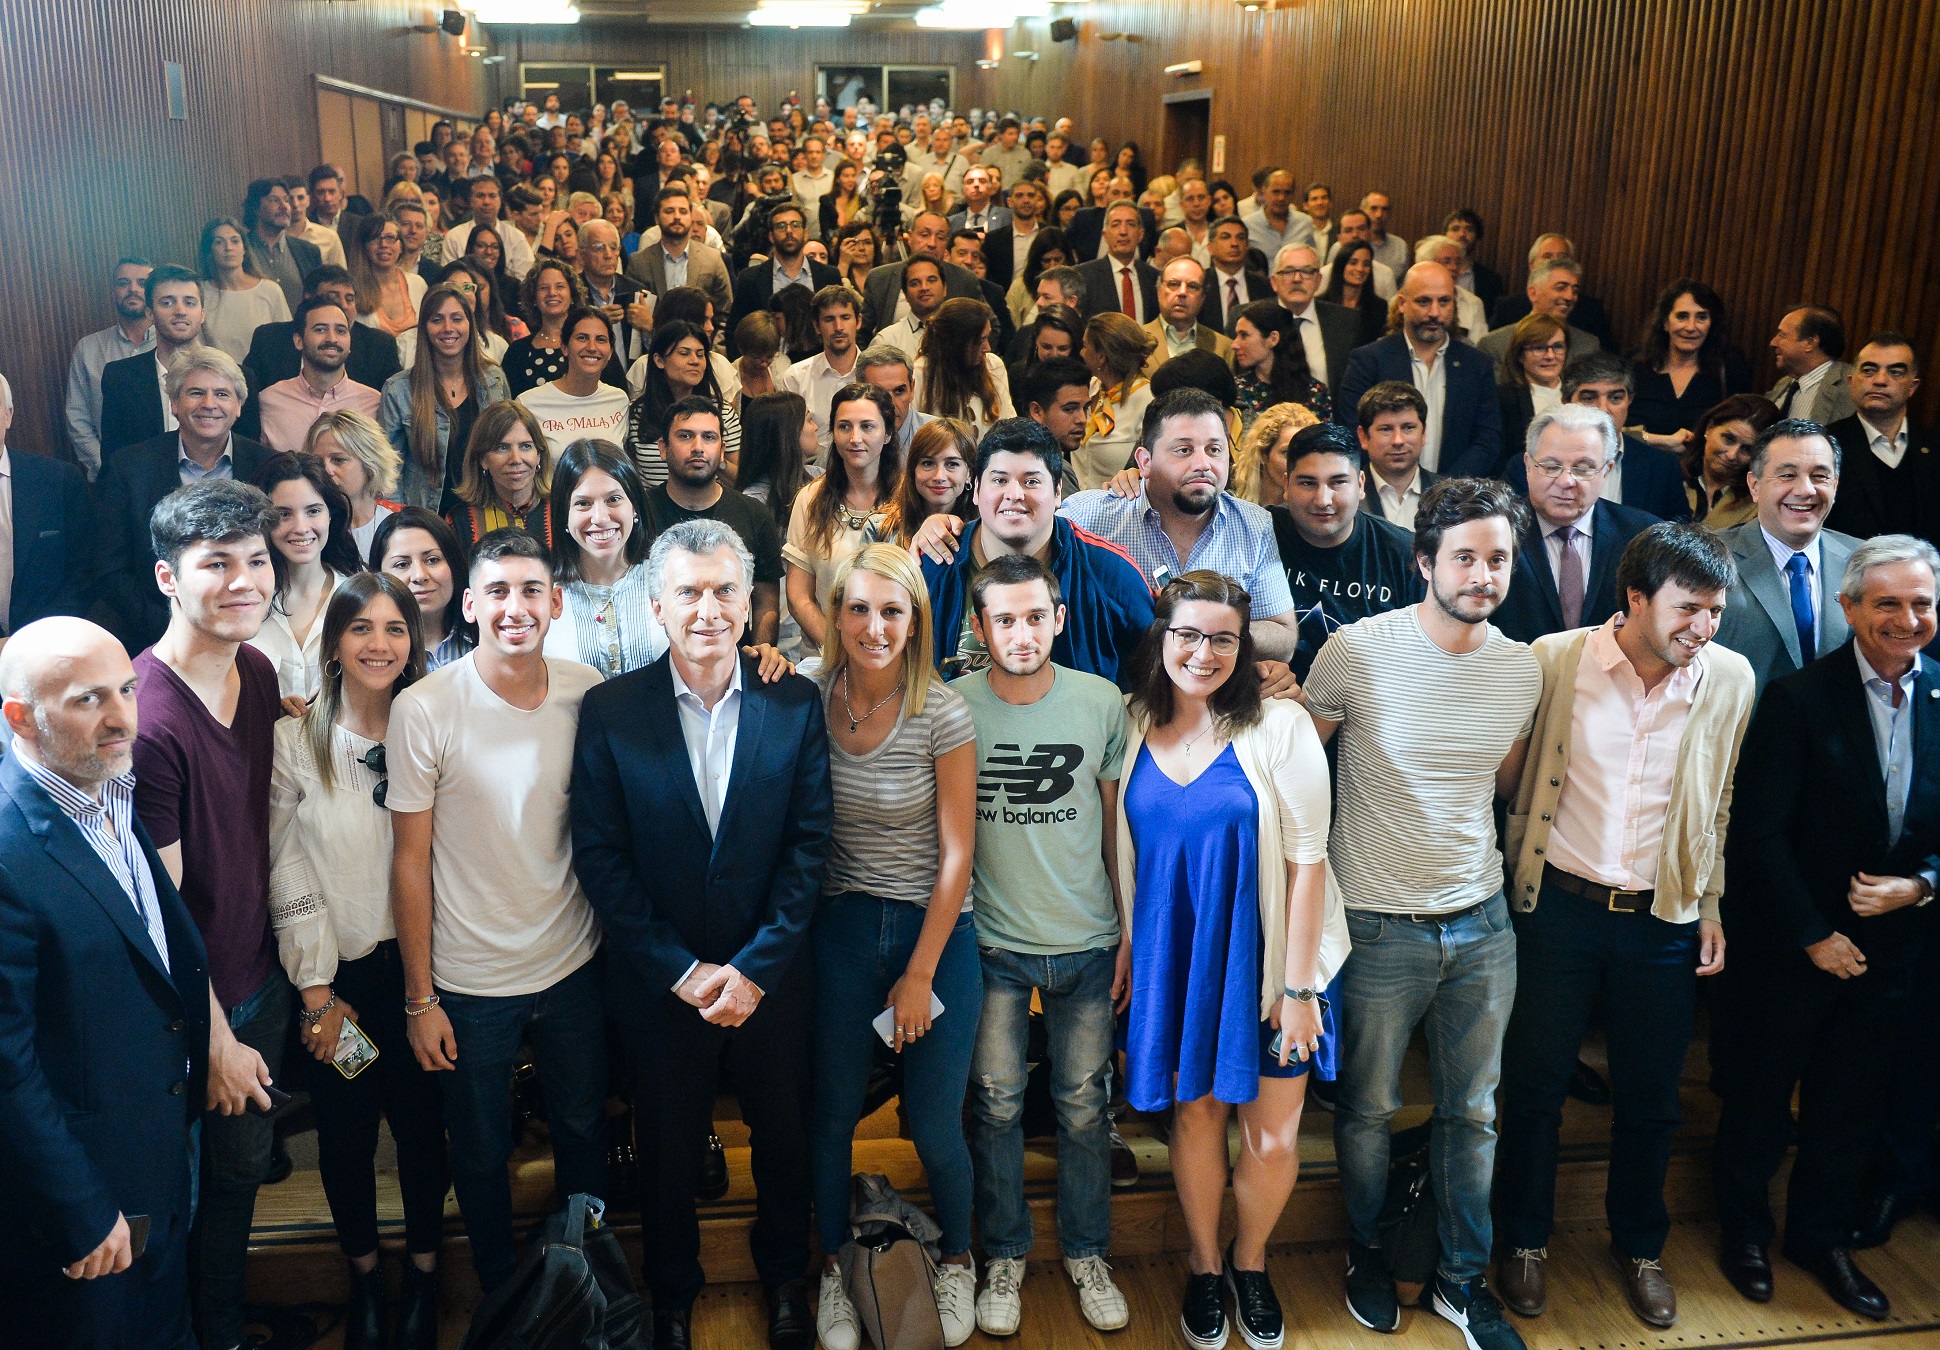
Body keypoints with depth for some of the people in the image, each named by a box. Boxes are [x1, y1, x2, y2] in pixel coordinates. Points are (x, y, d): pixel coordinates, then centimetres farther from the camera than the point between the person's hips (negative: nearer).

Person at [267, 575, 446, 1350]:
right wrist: (318, 993, -7)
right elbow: (288, 875, -6)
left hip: (418, 965, 1)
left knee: (423, 1125, 10)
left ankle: (423, 1275, 33)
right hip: (338, 974, 0)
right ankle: (363, 1277, 35)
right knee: (346, 1133, 12)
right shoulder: (296, 741, -5)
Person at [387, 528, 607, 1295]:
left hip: (573, 969, 3)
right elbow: (411, 860, -10)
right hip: (471, 983, -3)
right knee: (481, 1155, 15)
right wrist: (419, 999, -8)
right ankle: (503, 1298, 41)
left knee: (584, 1132, 20)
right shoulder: (424, 709, -15)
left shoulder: (588, 692, -6)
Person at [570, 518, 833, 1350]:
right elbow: (600, 856, -10)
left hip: (771, 978, 1)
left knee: (783, 1137, 19)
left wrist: (754, 967, -14)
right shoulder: (609, 711, -9)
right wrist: (683, 971, -14)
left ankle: (784, 1275, 46)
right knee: (670, 1149, 17)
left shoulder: (796, 703, -7)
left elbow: (809, 844, -7)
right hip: (661, 985, -1)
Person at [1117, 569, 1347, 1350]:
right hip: (1175, 961, 2)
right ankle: (1203, 1266, 38)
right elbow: (1121, 855, 7)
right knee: (1195, 1115, 14)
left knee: (1273, 1139, 5)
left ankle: (1250, 1263, 33)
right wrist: (1123, 960, 7)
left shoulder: (1278, 726, -12)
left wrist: (1298, 987, -12)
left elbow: (1307, 861, -12)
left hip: (1266, 961, -2)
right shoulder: (1133, 728, -2)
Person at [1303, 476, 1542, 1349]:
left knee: (1473, 1111, 14)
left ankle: (1462, 1278, 33)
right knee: (1368, 1107, 12)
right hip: (1379, 924, -4)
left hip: (1481, 922, 4)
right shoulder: (1356, 652, -13)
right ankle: (1365, 1252, 37)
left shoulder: (1523, 668, 1)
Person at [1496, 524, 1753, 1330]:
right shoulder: (1554, 659, -11)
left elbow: (1721, 804, 8)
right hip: (1560, 904, -2)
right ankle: (1527, 1240, 32)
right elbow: (1507, 772, -1)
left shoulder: (1730, 678, -4)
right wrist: (1515, 883, -2)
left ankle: (1638, 1245, 38)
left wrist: (1712, 907, 9)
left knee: (1651, 1098, 15)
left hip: (1665, 921, 2)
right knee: (1536, 1084, 11)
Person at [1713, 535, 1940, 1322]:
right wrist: (1814, 936, -14)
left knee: (1852, 1104, 18)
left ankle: (1822, 1235, 38)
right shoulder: (1798, 699, -15)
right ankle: (1743, 1230, 35)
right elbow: (1758, 834, -15)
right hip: (1792, 945, -4)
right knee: (1761, 1093, 13)